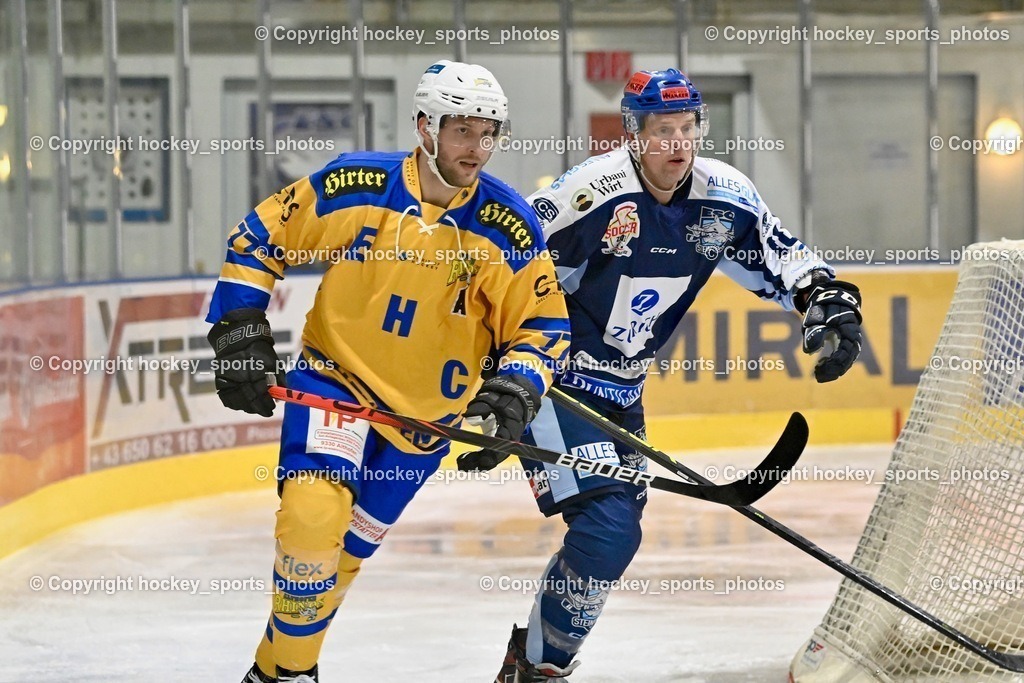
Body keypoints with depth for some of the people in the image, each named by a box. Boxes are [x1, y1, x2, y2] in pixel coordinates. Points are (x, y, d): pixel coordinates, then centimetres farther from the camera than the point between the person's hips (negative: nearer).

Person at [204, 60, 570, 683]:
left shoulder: (508, 227, -11)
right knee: (312, 514, -22)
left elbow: (543, 325, -3)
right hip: (335, 379, -2)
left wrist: (517, 387, -21)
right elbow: (257, 240, -2)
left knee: (349, 543, 11)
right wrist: (240, 332, -8)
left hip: (428, 411, 2)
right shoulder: (353, 186, -14)